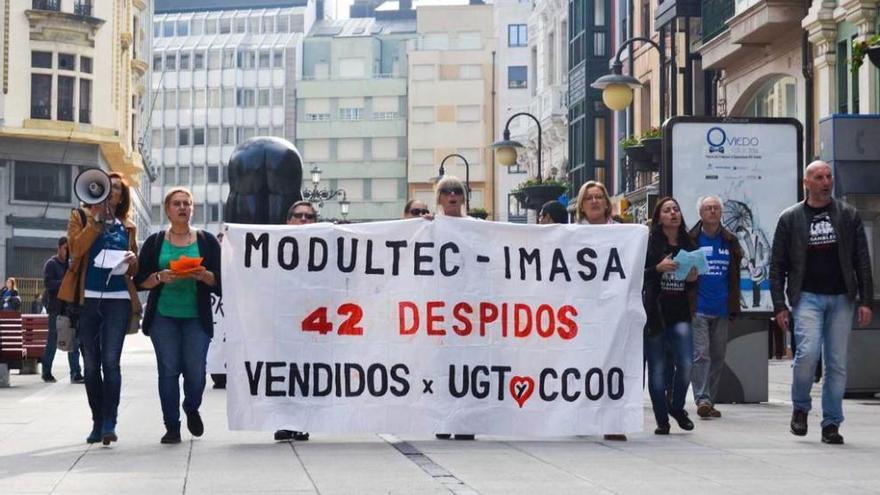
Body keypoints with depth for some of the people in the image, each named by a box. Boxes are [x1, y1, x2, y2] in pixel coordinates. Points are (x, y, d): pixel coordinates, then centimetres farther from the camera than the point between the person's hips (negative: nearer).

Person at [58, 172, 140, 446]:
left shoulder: (127, 226, 16)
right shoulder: (80, 217, 9)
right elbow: (76, 249, -8)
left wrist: (133, 259, -4)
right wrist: (96, 217, -11)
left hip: (118, 299, 0)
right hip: (88, 298, 0)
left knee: (110, 361, -11)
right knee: (91, 363, 4)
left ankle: (109, 424, -14)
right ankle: (97, 422, 13)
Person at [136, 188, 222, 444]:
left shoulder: (207, 240, 8)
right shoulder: (154, 242, 8)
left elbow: (221, 279, 4)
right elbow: (140, 280, 4)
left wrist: (204, 276, -16)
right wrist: (161, 277, -14)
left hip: (197, 317, 0)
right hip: (163, 316, 0)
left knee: (196, 370, -3)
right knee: (168, 370, -2)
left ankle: (191, 409, 26)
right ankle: (172, 426, 5)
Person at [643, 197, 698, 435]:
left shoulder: (689, 245, 14)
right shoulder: (649, 243, 0)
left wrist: (693, 279, 0)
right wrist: (658, 268, -20)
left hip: (679, 314, 3)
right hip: (653, 313, -3)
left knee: (686, 363, -11)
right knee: (657, 368, 0)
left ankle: (677, 407, 15)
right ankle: (662, 419, 13)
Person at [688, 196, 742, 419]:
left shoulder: (730, 241, 11)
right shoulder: (691, 240, -1)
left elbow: (735, 277, 13)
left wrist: (734, 307, 9)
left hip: (721, 309, 4)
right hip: (698, 309, -4)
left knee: (718, 357, 8)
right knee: (701, 355, -11)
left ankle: (709, 400, 16)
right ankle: (702, 400, -13)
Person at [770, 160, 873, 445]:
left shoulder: (848, 216, 9)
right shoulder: (791, 219, 5)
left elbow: (862, 261, 8)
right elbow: (777, 266, 5)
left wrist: (866, 301, 1)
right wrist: (780, 306, -2)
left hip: (841, 298, 2)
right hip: (807, 296, -2)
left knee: (837, 363, 2)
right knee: (808, 352, -19)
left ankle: (831, 424, 11)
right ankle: (800, 408, 5)